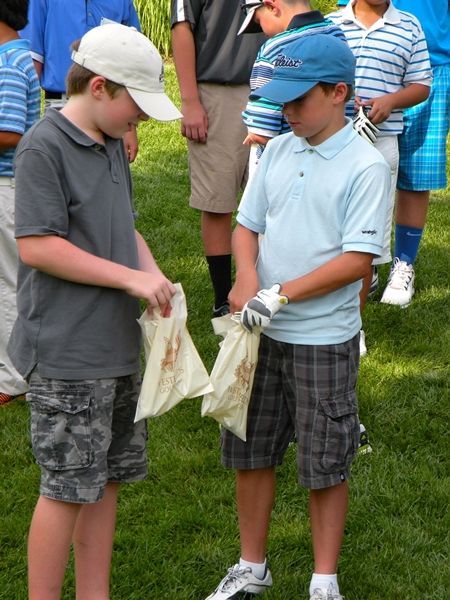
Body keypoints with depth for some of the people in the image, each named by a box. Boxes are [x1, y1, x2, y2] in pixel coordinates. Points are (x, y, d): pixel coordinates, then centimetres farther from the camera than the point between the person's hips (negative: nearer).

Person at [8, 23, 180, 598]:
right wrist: (130, 277, -18)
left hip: (117, 346, 8)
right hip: (65, 352, -8)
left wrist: (153, 274, 1)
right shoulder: (44, 147, -15)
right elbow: (36, 246, -20)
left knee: (108, 479, 14)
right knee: (68, 487, -2)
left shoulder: (112, 145, 11)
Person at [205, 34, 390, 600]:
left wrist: (280, 294, -20)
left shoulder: (365, 166, -13)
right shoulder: (277, 151, 4)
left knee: (325, 465, 6)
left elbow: (358, 259, -18)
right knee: (249, 452, 14)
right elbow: (247, 224, 10)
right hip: (262, 332, 6)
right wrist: (246, 278, -11)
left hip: (324, 339, -5)